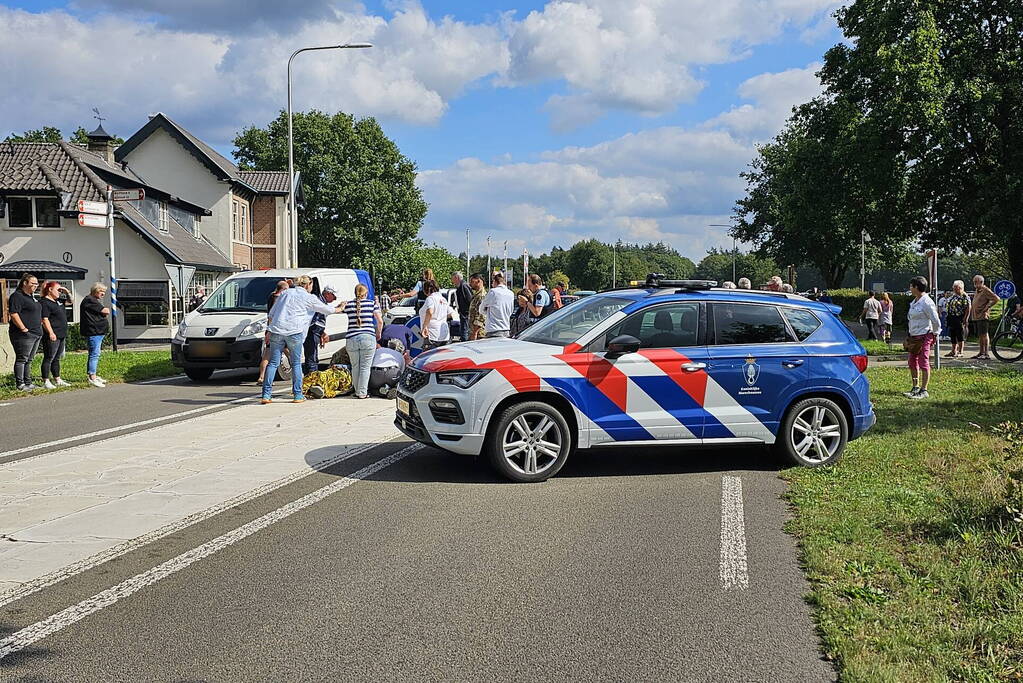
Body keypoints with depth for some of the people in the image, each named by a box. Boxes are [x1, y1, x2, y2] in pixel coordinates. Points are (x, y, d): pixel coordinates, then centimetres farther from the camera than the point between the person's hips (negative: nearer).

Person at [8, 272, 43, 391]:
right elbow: (14, 314, -19)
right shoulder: (17, 296, -10)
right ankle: (20, 384, -2)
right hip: (24, 335, -9)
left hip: (36, 334, 9)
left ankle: (28, 383, 19)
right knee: (21, 359, -5)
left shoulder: (32, 297, 19)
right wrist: (24, 329, -20)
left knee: (29, 360, 13)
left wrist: (40, 325, 19)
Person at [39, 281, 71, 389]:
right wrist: (51, 333, -24)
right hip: (52, 336, -9)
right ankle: (46, 382, -4)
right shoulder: (44, 302, -11)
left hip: (61, 335, 9)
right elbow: (45, 319, -18)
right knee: (49, 358, -6)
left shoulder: (57, 301, 16)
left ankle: (58, 380, 19)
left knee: (57, 359, 14)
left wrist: (66, 291, 14)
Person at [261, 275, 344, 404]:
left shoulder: (285, 293, 20)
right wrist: (339, 309, 36)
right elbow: (326, 309, 17)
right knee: (296, 364, 6)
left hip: (276, 330, 4)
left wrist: (270, 330, 27)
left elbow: (271, 313, 21)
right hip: (294, 332, -4)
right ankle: (298, 395, 7)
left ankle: (266, 395, -3)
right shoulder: (309, 298, 6)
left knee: (273, 363, 3)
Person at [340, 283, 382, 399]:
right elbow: (380, 321, 6)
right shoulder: (372, 303, 4)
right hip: (368, 338, -2)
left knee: (355, 367, 13)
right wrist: (378, 333, 21)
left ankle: (357, 392, 20)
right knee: (365, 367, 3)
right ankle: (363, 393, 2)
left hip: (351, 339, 2)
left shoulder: (348, 304, 7)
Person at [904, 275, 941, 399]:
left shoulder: (926, 302, -17)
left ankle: (924, 390, 1)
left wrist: (935, 334, -5)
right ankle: (916, 388, 23)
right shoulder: (914, 302, 11)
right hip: (914, 336, 9)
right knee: (912, 362, 13)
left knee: (924, 363, -4)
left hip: (924, 336, -9)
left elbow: (936, 320, -15)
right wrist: (910, 335, 16)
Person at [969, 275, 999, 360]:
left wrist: (987, 307, -14)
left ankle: (986, 354, -9)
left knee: (984, 335, -9)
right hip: (976, 317, 9)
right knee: (979, 336, 12)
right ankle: (981, 353, 17)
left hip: (983, 316, -9)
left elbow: (996, 299, -17)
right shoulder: (977, 291, 19)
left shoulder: (985, 290, -10)